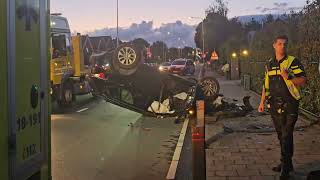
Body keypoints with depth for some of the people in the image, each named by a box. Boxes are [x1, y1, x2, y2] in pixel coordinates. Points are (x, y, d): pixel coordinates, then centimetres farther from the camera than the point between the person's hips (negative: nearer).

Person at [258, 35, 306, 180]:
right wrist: (262, 102, 18)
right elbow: (266, 85, 20)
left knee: (286, 136, -6)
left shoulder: (293, 62, -4)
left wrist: (289, 77, -25)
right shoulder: (269, 64, 13)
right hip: (274, 105, 5)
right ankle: (287, 164, 23)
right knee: (281, 136, 12)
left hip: (289, 105, -5)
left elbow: (303, 81, -9)